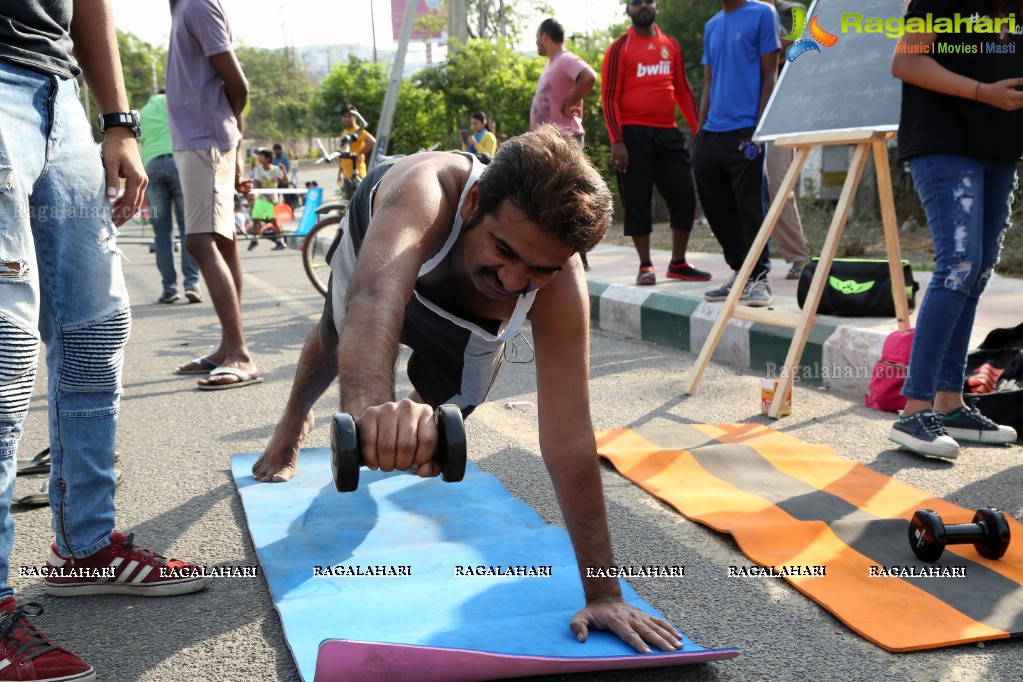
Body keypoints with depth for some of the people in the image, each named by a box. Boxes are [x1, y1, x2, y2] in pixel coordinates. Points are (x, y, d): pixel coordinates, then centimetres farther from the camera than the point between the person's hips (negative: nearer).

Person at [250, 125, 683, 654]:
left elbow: (568, 436, -42)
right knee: (338, 342, 22)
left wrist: (603, 593, -42)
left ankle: (422, 416, 47)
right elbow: (375, 299, -70)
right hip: (380, 241, -1)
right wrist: (370, 402, -92)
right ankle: (292, 427, 59)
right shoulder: (426, 189, -51)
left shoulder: (562, 288, -43)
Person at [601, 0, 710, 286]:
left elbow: (683, 90, 16)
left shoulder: (672, 45, 14)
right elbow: (610, 98, -5)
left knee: (685, 197, 2)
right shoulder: (619, 48, 0)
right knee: (638, 202, 0)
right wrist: (617, 141, -14)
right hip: (634, 134, -4)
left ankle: (678, 263, 14)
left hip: (668, 133, 4)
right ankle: (645, 266, 10)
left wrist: (698, 129, 8)